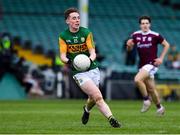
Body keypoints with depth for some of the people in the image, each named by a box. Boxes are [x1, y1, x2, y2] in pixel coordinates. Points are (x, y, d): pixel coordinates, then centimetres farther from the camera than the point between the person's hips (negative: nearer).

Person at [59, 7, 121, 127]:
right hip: (79, 72, -2)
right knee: (98, 96, -19)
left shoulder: (86, 32, -1)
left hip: (93, 69, 2)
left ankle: (87, 109, 46)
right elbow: (62, 55, -6)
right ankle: (111, 118, -24)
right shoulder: (63, 36, 0)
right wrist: (69, 61, -29)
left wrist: (90, 59, -31)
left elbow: (93, 52, -8)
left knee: (93, 98, 11)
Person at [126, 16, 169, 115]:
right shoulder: (136, 35, 4)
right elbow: (129, 49, 10)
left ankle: (146, 100, -10)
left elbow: (166, 45, 3)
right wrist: (129, 45, -14)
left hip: (152, 64, -6)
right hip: (142, 65, 6)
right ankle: (159, 107, 29)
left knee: (137, 80, -26)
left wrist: (161, 58, -5)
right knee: (150, 89, 11)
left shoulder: (155, 35, -8)